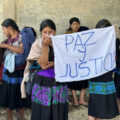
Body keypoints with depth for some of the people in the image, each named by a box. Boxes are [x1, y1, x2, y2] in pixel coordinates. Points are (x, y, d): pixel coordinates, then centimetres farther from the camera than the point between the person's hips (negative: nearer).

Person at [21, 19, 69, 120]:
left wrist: (53, 64, -14)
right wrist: (45, 46, -21)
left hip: (59, 81, 1)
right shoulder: (37, 44, -4)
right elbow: (43, 64, -13)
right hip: (42, 82, -1)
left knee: (58, 112, 3)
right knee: (42, 111, 3)